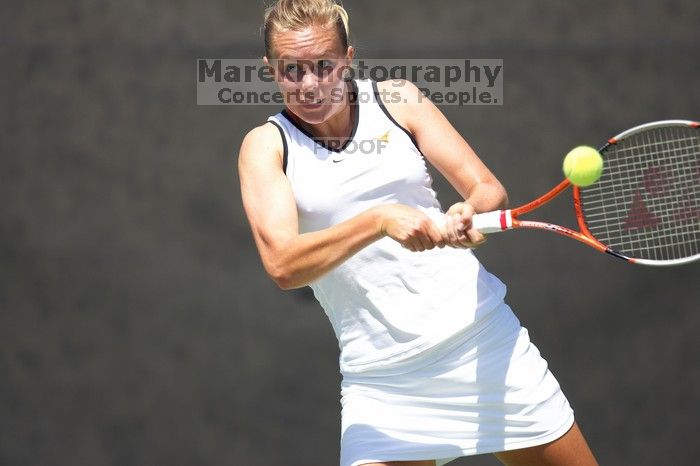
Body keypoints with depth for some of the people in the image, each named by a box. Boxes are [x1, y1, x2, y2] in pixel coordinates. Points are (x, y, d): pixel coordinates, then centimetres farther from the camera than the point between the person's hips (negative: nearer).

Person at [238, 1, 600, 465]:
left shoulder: (396, 100, 2)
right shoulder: (266, 145, -3)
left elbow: (489, 188, 1)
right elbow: (283, 265, -17)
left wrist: (469, 214, -23)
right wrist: (380, 220, -31)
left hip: (482, 337, 2)